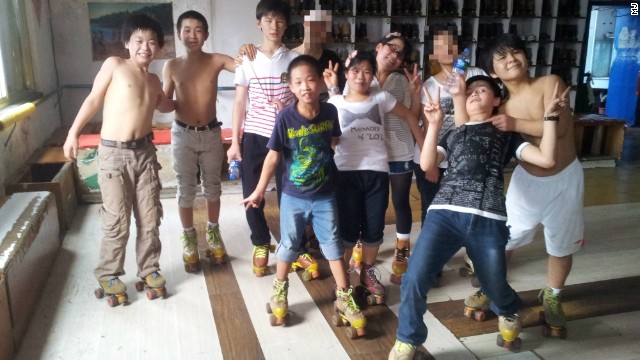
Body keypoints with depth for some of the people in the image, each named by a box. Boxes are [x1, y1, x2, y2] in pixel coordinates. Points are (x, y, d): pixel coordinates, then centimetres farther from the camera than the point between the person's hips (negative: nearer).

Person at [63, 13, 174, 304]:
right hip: (114, 153, -5)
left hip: (145, 152, 5)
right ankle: (108, 275, 18)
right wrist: (74, 132, -3)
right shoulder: (114, 65, -4)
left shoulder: (153, 80, 11)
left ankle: (149, 269, 26)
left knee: (150, 218, 9)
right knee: (117, 222, -1)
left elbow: (164, 106, 32)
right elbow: (93, 100, -1)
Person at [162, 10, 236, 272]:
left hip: (211, 133, 1)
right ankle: (189, 238, 26)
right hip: (182, 134, 0)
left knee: (212, 186, 14)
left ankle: (213, 233, 33)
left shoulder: (216, 61, -5)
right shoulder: (171, 67, -4)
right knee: (185, 189, 8)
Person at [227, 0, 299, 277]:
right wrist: (234, 142, -1)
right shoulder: (247, 60, 4)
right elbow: (239, 103, 5)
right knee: (252, 195, 3)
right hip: (254, 136, 1)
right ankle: (260, 245, 24)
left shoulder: (294, 59, 2)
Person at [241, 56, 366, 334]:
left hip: (325, 195, 2)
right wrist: (259, 191, -8)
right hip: (293, 196, -1)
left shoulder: (330, 112, -10)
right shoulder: (285, 118, -17)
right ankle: (280, 291, 36)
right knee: (289, 245, 13)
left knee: (333, 244, 10)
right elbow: (273, 156, -11)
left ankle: (344, 297, 23)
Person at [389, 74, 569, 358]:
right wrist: (434, 124, 4)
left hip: (487, 220, 0)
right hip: (444, 213, 1)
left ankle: (509, 313, 49)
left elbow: (546, 159, 9)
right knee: (414, 279, -15)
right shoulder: (452, 134, 27)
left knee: (495, 288, 10)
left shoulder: (506, 134, 23)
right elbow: (427, 164, 10)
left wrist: (550, 116, 8)